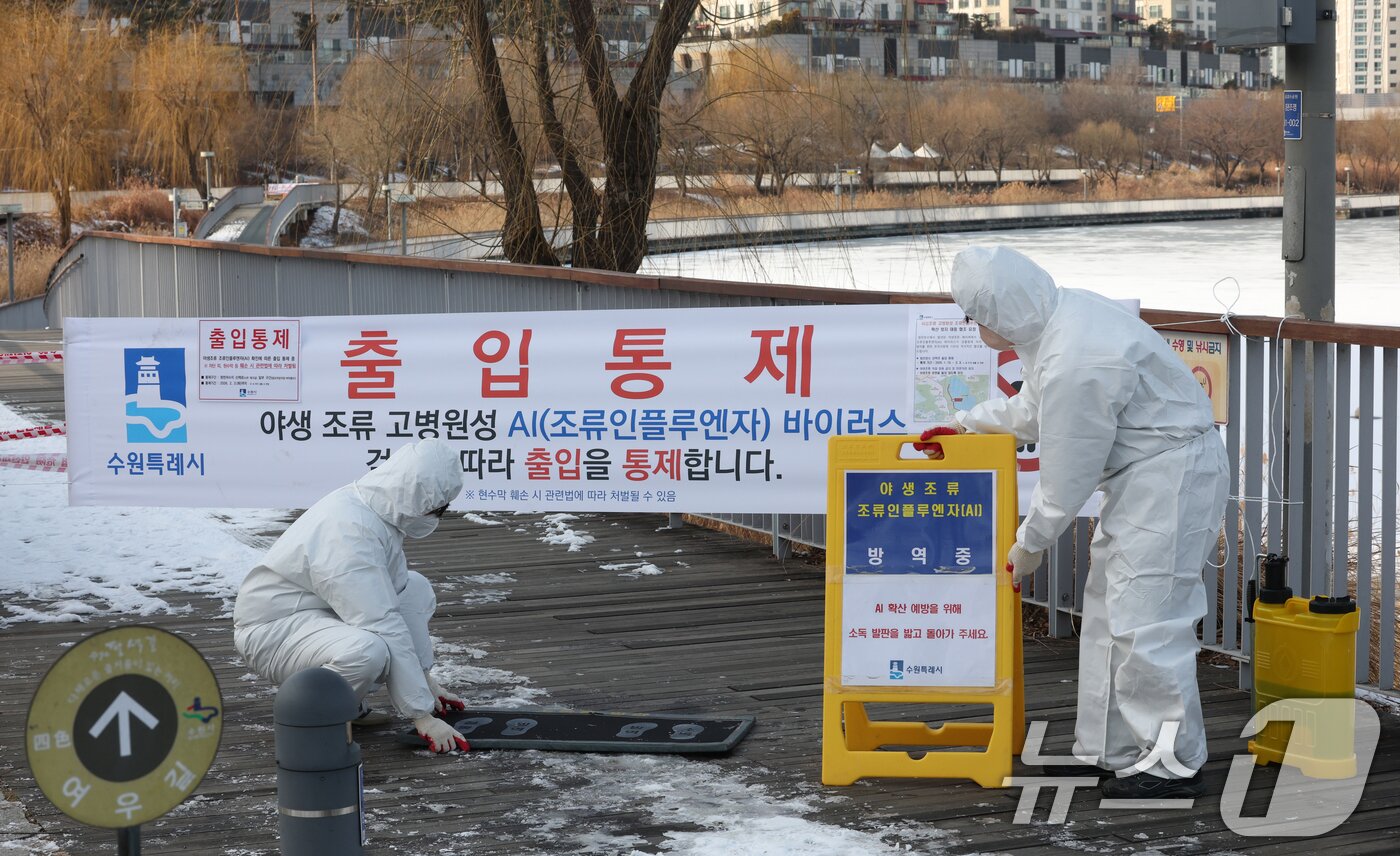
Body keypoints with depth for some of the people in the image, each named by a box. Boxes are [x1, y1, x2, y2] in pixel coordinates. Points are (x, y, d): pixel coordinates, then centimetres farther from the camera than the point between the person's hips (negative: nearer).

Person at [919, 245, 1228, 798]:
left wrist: (1028, 546, -7)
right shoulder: (1060, 313, 2)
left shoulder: (1076, 365, -29)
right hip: (1141, 475, 11)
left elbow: (1066, 478, -19)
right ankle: (1107, 751, 23)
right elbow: (1032, 408, 21)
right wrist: (966, 424, 20)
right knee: (1108, 611, 15)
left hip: (1171, 476, -11)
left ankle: (1173, 765, -1)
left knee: (1144, 618, -10)